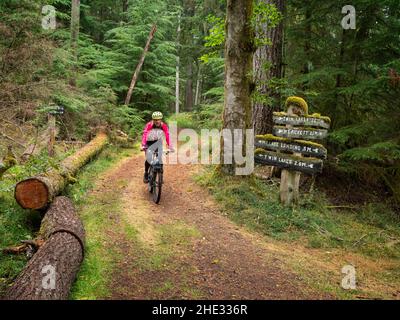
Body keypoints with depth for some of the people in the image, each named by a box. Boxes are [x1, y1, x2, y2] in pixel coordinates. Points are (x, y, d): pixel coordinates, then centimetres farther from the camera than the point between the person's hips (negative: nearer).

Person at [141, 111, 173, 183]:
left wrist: (170, 147, -42)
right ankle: (146, 173, 8)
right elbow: (144, 134, -36)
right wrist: (143, 145, -50)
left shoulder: (164, 126, -21)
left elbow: (167, 136, -29)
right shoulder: (149, 125, -26)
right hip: (149, 142, -2)